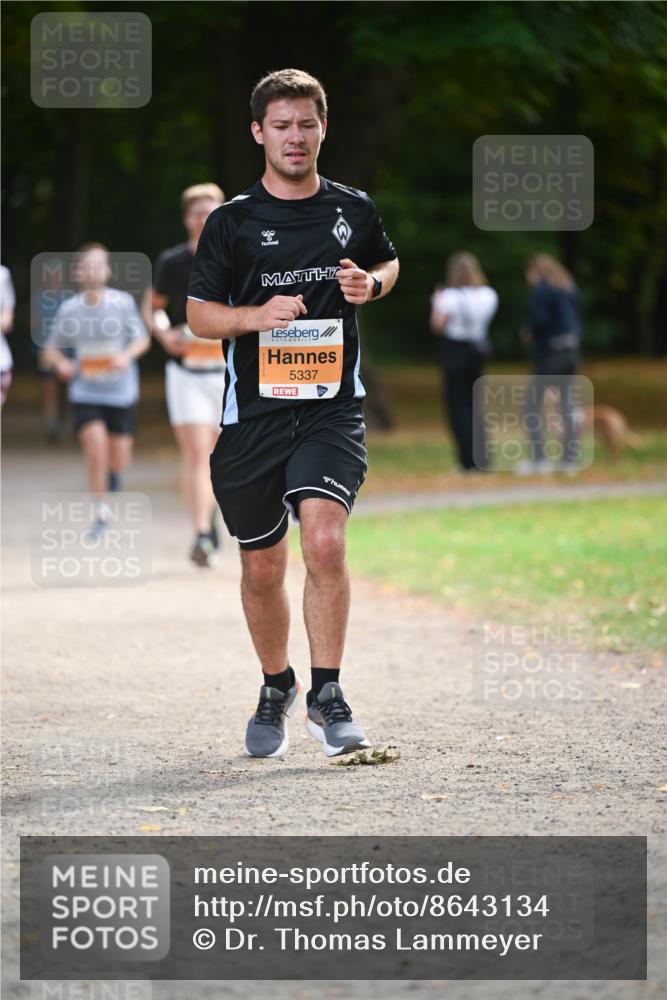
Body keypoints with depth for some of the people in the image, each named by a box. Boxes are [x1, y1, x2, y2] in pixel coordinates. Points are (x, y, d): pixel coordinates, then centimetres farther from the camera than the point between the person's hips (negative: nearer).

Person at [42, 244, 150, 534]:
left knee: (119, 460, 7)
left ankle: (112, 481, 44)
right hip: (85, 392, 0)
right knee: (96, 448, -17)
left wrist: (127, 355, -22)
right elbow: (51, 349, 7)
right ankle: (100, 513, -3)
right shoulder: (68, 309, -4)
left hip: (121, 392, 0)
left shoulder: (123, 302, -8)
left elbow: (142, 339, -1)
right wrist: (61, 363, -15)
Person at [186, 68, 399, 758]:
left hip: (332, 408, 0)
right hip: (252, 413, 1)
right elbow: (198, 314, 3)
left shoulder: (353, 210, 6)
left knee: (325, 541, -22)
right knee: (262, 568, 9)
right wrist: (257, 316, -16)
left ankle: (327, 696, -12)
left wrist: (372, 284, 2)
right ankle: (275, 690, 32)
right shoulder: (232, 221, 0)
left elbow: (388, 263, 26)